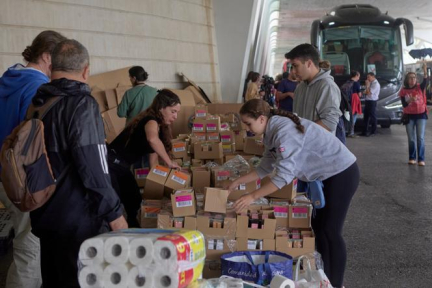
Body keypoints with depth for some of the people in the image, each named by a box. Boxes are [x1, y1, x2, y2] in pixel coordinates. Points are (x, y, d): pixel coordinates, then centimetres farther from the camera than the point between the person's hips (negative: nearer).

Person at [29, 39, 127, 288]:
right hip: (78, 220, -8)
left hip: (45, 215, 8)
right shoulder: (82, 104, -17)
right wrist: (114, 212, -15)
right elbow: (94, 168, -22)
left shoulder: (37, 104, 7)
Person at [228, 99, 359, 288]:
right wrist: (237, 182, 10)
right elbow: (265, 167, 12)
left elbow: (284, 175, -32)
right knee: (318, 227, 15)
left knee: (330, 231, -4)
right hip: (328, 174, 10)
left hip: (342, 173, -10)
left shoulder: (284, 131, -27)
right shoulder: (273, 132, 3)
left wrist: (253, 197, -30)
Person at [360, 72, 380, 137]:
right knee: (366, 116, 12)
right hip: (367, 101, 9)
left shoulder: (376, 84, -15)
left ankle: (373, 132, 7)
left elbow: (369, 92, -21)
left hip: (372, 102, -9)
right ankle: (365, 131, 19)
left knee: (372, 116, -1)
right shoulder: (371, 83, 13)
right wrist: (365, 92, 1)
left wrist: (367, 85, -13)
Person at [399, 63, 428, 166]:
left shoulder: (420, 87, -4)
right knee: (411, 139, 5)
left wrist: (425, 72, -43)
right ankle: (412, 158, 16)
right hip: (409, 116, 1)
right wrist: (409, 101, -29)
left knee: (420, 138, -5)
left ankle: (421, 159, -2)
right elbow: (404, 105, -8)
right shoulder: (403, 91, -2)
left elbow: (425, 82, -26)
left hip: (421, 115, -1)